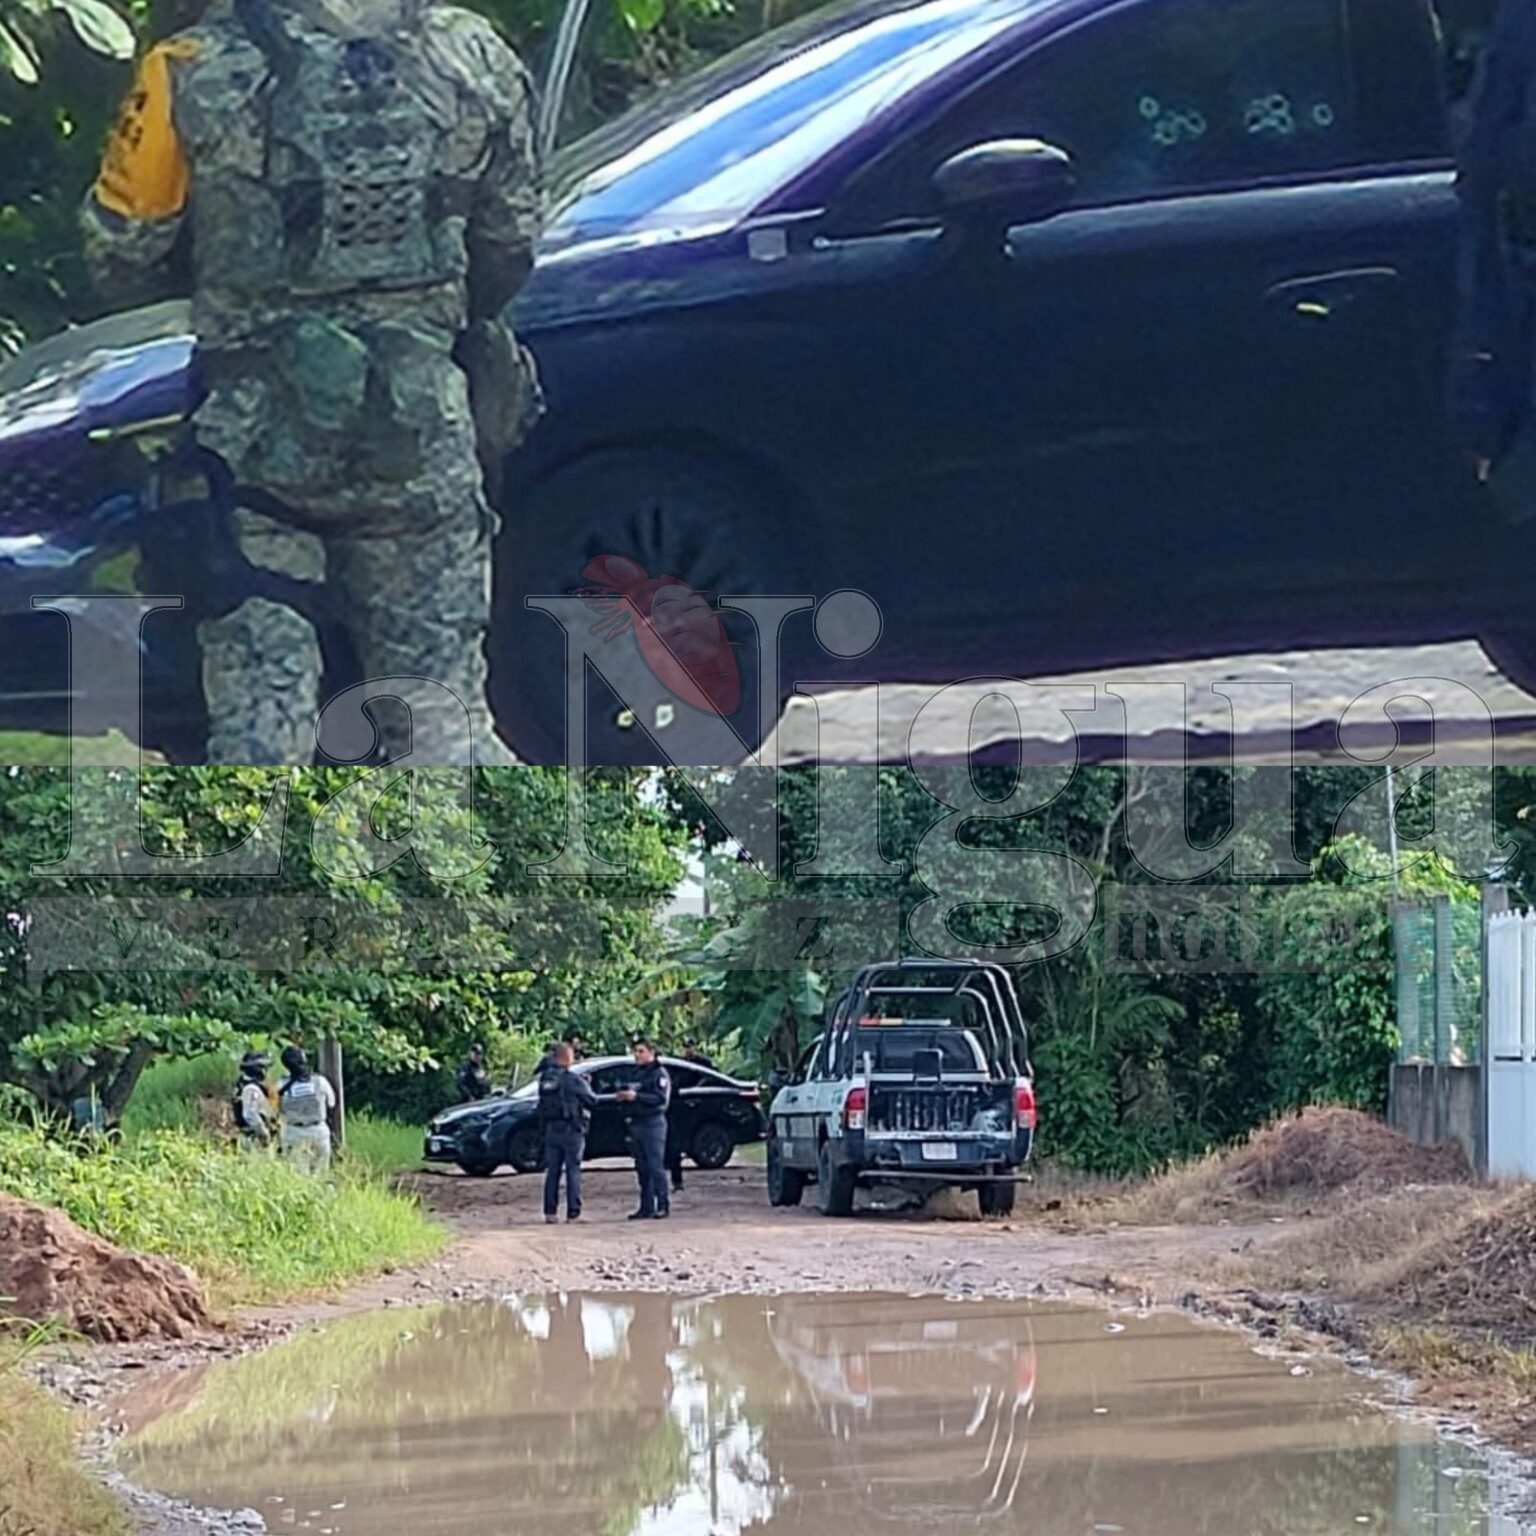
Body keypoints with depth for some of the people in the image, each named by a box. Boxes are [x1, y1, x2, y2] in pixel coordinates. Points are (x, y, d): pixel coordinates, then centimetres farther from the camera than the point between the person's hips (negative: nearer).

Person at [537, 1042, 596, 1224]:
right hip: (571, 1130, -5)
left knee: (552, 1171, 11)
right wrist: (587, 1085, 14)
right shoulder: (574, 1080, -14)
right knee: (573, 1171, -1)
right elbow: (591, 1100, -5)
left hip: (551, 1130, 5)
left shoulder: (545, 1078, 3)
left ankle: (550, 1212, 11)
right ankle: (573, 1213, -3)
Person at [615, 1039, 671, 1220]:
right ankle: (647, 1207, 9)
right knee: (642, 1168, 7)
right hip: (637, 1123, 9)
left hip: (653, 1123, -9)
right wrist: (623, 1097, 7)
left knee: (656, 1167, -10)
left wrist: (636, 1096, -23)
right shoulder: (638, 1074, 21)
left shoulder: (659, 1073, -5)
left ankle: (663, 1206, -9)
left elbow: (661, 1098, -18)